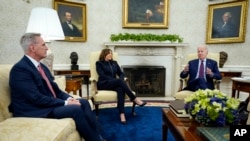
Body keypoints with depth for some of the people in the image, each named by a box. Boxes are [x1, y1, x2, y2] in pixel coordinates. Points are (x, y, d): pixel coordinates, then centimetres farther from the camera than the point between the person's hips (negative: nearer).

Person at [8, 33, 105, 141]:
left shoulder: (41, 66, 12)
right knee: (76, 109, -24)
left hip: (50, 103, 9)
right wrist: (65, 103, -19)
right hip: (35, 111, -9)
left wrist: (69, 98, -5)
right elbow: (37, 98, -23)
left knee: (83, 102, -5)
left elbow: (54, 88, 13)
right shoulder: (20, 69, -16)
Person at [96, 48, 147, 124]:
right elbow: (102, 76, -9)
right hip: (103, 84, -4)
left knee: (120, 89, -34)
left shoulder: (114, 63, 20)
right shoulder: (99, 63, 5)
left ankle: (122, 114, -45)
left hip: (114, 83, 4)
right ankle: (135, 99, -31)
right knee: (119, 81, -33)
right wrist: (119, 80, -18)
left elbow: (121, 73, 14)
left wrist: (121, 80, -12)